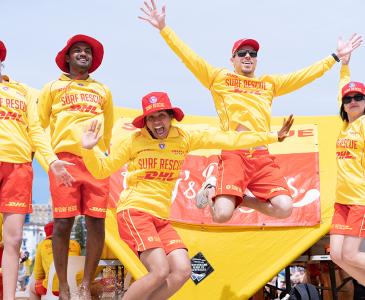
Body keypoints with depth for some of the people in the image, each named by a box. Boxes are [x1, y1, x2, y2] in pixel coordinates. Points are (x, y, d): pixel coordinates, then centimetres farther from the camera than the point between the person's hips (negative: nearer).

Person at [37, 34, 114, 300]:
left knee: (96, 222, -6)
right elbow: (39, 126, 13)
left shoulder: (103, 91, 21)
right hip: (64, 158, -2)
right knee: (63, 222, -7)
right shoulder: (53, 87, 15)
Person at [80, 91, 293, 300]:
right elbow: (101, 170, 6)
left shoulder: (185, 138, 6)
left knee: (182, 271, -8)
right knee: (160, 271, -21)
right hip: (135, 212, -5)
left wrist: (274, 137, 7)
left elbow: (228, 140, 7)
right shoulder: (132, 142, -2)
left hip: (161, 218, 6)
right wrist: (88, 150, -14)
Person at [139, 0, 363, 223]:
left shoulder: (270, 84, 25)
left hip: (263, 157, 4)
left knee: (285, 208, -18)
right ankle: (212, 188, 14)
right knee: (222, 215, -23)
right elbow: (188, 56, 9)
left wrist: (336, 56, 27)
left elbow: (305, 75, 28)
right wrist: (164, 28, 1)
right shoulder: (219, 78, 15)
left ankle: (243, 199, 9)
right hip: (233, 155, -4)